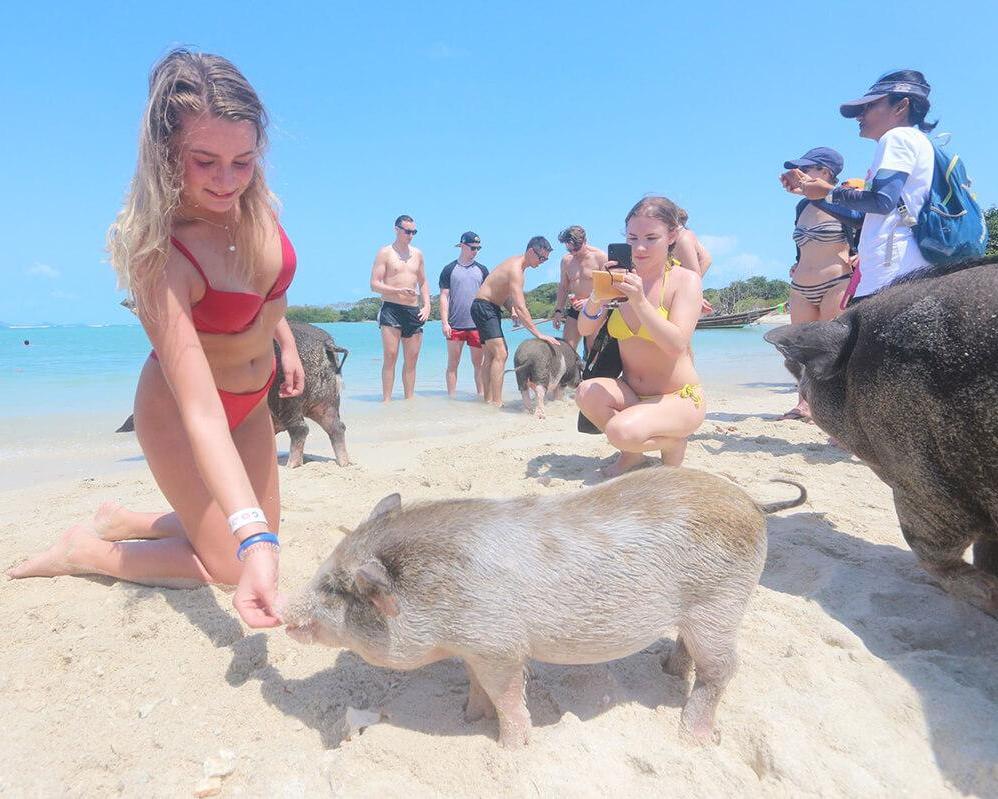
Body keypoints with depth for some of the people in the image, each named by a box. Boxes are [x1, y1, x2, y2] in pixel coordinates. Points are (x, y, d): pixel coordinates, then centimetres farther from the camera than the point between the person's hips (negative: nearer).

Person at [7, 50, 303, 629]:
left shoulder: (254, 198, -17)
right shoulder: (161, 253, -35)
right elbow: (201, 413, -42)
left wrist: (286, 342, 13)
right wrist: (253, 539, -51)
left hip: (253, 400, 7)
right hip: (179, 409, -7)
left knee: (260, 534, 17)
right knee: (228, 563, 0)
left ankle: (121, 521, 33)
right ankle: (83, 551, 19)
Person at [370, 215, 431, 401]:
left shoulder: (417, 254, 16)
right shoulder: (385, 253, 0)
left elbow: (423, 282, 22)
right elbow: (374, 284, -6)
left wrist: (426, 305, 7)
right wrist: (398, 291, -19)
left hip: (413, 311, 5)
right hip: (391, 309, -5)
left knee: (412, 359, 5)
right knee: (390, 356, -11)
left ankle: (409, 400, 11)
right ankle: (386, 400, -9)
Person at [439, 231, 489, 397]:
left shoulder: (482, 270, 12)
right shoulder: (449, 269, 5)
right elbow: (444, 296, 1)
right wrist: (444, 322, -7)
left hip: (478, 325, 2)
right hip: (455, 326, -2)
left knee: (479, 363, 3)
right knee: (453, 363, 4)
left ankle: (482, 395, 10)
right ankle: (451, 397, 10)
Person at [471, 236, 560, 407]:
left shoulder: (517, 264, 11)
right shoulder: (515, 269, -21)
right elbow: (520, 306, -28)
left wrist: (512, 309, -5)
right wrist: (538, 333, -30)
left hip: (490, 309, 11)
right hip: (484, 307, -11)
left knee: (490, 356, 12)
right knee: (500, 354, -19)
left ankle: (489, 400, 17)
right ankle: (496, 403, -23)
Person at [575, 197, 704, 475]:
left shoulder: (685, 280, -9)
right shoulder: (624, 279, 2)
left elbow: (676, 345, -23)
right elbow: (585, 329, -1)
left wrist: (640, 301, -32)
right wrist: (598, 296, -21)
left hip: (679, 398, -4)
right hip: (630, 393, 5)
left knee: (622, 432, -32)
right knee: (587, 392, -27)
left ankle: (674, 442, 4)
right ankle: (632, 454, 2)